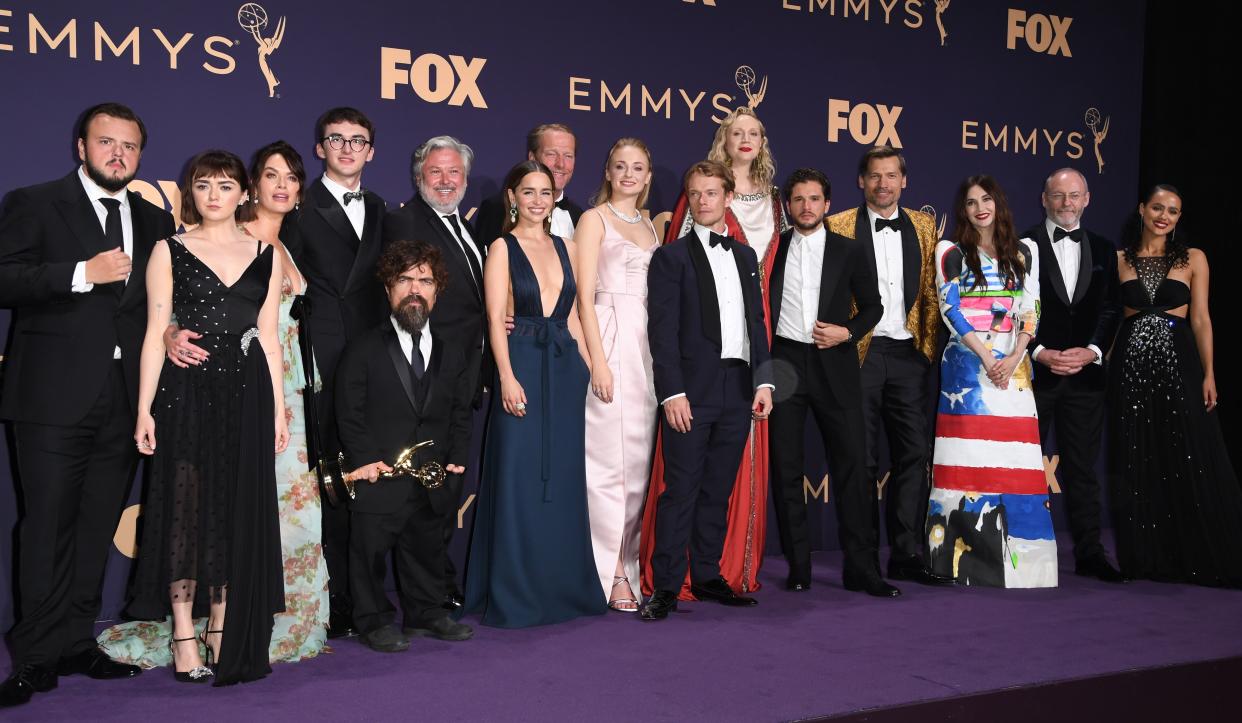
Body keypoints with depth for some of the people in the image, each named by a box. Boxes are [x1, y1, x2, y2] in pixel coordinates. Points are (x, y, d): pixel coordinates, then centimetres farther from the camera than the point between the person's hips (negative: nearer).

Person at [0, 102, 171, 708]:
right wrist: (82, 273, -18)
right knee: (49, 526, -3)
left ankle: (77, 644, 19)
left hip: (123, 399, 5)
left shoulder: (155, 221, 17)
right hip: (55, 395, -4)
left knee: (97, 528, 9)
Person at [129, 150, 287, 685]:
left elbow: (269, 338, 10)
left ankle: (224, 631, 15)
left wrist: (278, 409, 5)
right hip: (187, 389, -2)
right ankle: (183, 634, 8)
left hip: (246, 391, 2)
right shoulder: (169, 251, 5)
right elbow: (155, 333, 1)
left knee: (239, 508, 4)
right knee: (186, 505, -1)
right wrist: (145, 408, -7)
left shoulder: (265, 256, 11)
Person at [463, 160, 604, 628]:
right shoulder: (502, 249, 0)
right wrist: (507, 377, -17)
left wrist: (587, 366, 7)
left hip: (566, 370, 5)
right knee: (519, 480, -2)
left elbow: (572, 316, 15)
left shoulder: (564, 248, 14)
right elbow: (495, 320, -7)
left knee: (563, 478, 9)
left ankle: (564, 585, 20)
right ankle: (515, 595, 8)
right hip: (523, 368, -5)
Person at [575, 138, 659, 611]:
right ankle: (611, 573, 0)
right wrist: (598, 360, -15)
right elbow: (584, 296, -6)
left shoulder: (650, 226, 19)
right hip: (612, 338, -6)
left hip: (649, 345, 6)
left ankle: (631, 561, 16)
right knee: (610, 456, -6)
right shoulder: (595, 219, 2)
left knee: (641, 457, 7)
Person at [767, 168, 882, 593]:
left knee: (850, 462, -3)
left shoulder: (851, 251, 8)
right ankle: (798, 566, 10)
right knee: (785, 467, 2)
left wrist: (847, 332, -5)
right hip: (784, 363, 1)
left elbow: (872, 306, 13)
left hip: (834, 365, 0)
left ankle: (861, 565, 5)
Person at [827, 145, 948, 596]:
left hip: (908, 353, 4)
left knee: (913, 454, 6)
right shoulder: (839, 226, 0)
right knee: (861, 459, -1)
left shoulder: (923, 226, 12)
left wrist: (927, 348, 4)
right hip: (858, 354, -4)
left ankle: (907, 555, 17)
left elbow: (930, 292, 12)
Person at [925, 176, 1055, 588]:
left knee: (1013, 459, -1)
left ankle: (1017, 555, 5)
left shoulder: (1023, 252, 14)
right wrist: (986, 356, -12)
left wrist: (1014, 358, -8)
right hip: (967, 363, -3)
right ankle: (968, 554, -3)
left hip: (1013, 364, 3)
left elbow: (1030, 310, 7)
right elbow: (950, 310, -3)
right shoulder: (951, 253, 6)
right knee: (969, 458, -7)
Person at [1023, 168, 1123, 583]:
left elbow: (1110, 310, 7)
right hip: (1033, 372, -3)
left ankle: (1089, 554, 12)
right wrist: (1040, 353, -13)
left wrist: (1091, 351, -8)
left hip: (1085, 372, 3)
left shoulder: (1103, 250, 13)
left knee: (1082, 467, 7)